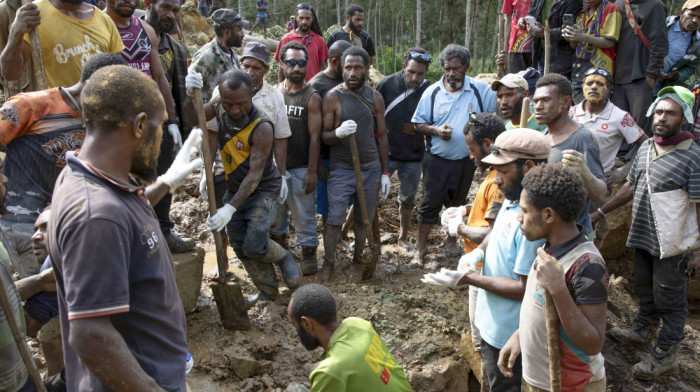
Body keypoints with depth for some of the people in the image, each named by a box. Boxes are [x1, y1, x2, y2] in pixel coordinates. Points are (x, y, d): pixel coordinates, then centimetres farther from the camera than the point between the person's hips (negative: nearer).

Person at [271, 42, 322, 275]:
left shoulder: (311, 97, -6)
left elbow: (315, 137, -9)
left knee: (304, 214, 4)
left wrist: (312, 171, -12)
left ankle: (308, 252, 19)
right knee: (275, 212, 16)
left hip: (300, 168, -4)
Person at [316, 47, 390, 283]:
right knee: (334, 219, -2)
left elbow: (382, 137, 9)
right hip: (341, 170, -3)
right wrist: (338, 133, -30)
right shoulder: (332, 97, -6)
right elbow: (324, 136, -6)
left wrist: (385, 173, 7)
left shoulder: (375, 98, 4)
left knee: (365, 218, 13)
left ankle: (358, 255, 34)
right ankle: (328, 263, 16)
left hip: (371, 169, 3)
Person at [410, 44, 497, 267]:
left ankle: (451, 240, 39)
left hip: (466, 161, 2)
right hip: (437, 160, -1)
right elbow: (418, 123, -1)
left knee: (458, 203, 18)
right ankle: (421, 248, 15)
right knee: (430, 203, 2)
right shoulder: (432, 92, -4)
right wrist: (436, 130, -17)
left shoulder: (480, 90, -3)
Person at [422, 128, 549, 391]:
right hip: (493, 323, 9)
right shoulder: (512, 200, -2)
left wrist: (468, 279, -23)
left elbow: (526, 288, -28)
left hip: (508, 334, -9)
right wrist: (480, 250, -4)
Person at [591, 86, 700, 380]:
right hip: (642, 236, 7)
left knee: (669, 299, 7)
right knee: (645, 289, 23)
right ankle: (643, 331, 43)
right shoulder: (645, 148, 6)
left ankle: (666, 353, 22)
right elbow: (630, 187, 16)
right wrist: (600, 212, 17)